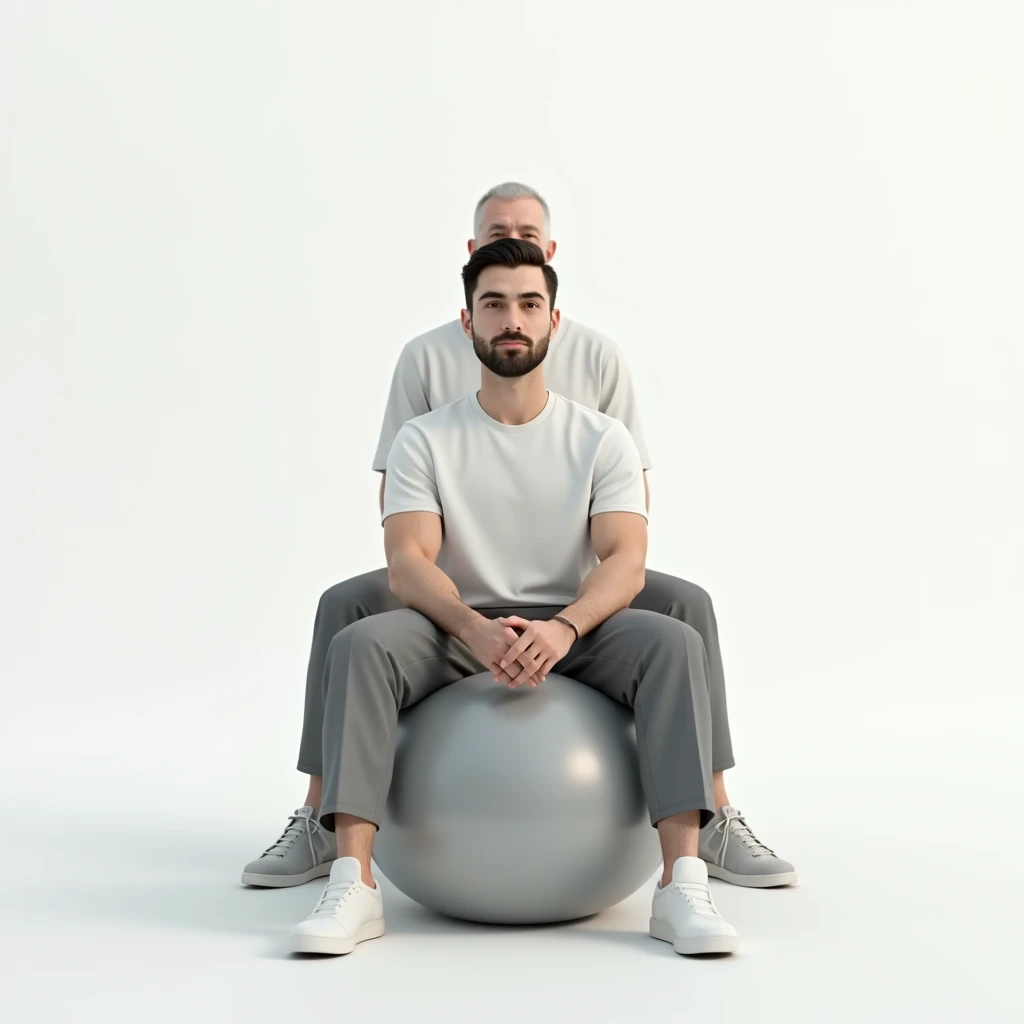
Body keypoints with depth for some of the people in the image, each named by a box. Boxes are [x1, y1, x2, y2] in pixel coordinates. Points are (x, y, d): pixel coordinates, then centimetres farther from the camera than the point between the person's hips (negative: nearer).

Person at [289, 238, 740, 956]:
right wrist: (477, 629, -35)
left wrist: (563, 627, -35)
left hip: (573, 630, 0)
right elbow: (409, 562, -13)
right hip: (459, 630, 0)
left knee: (674, 642, -31)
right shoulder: (425, 440, 1)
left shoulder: (604, 439, 2)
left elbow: (625, 561, -12)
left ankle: (683, 883, -34)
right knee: (361, 644, -31)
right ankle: (353, 885, -34)